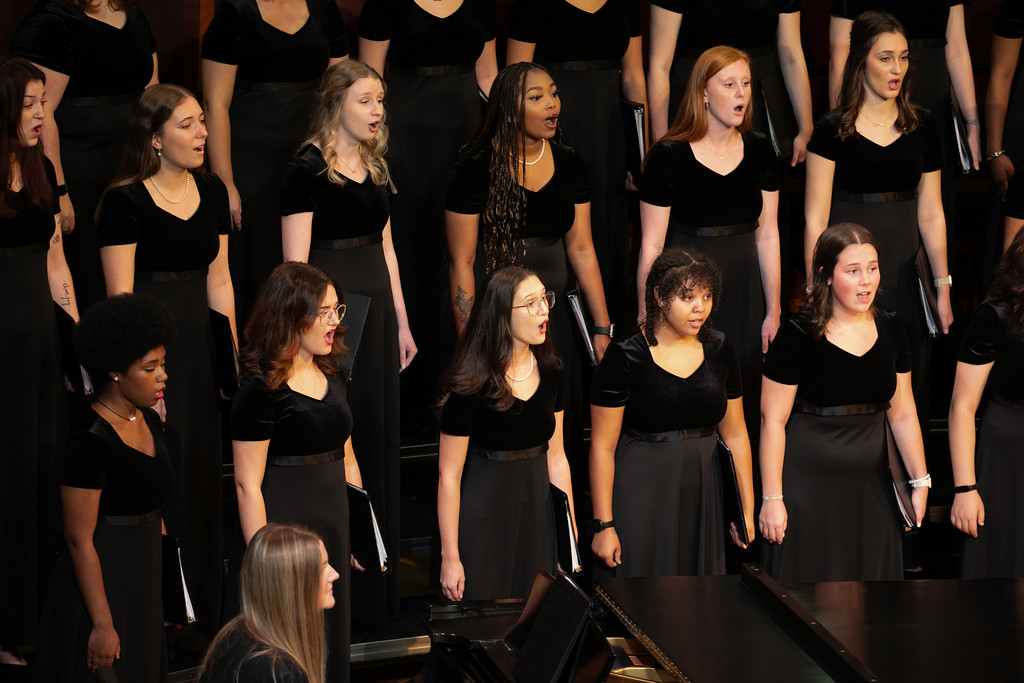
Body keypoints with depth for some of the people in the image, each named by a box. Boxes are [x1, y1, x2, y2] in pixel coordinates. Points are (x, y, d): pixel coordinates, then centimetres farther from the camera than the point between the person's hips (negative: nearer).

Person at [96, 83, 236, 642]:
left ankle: (202, 612, 18)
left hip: (200, 344, 6)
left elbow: (219, 281, 13)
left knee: (201, 474, 9)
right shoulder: (125, 203, -11)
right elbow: (121, 298, -13)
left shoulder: (212, 192, 8)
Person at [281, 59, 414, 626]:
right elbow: (296, 261, -14)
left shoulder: (373, 166, 12)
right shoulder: (307, 169, -11)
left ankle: (377, 585, 19)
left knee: (379, 436, 10)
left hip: (376, 307, 8)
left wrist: (402, 322, 16)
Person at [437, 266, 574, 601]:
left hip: (536, 508, 6)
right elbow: (448, 476, -15)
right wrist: (449, 557, -14)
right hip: (482, 511, -6)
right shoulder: (470, 386, -19)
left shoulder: (550, 375, 1)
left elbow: (556, 459, 9)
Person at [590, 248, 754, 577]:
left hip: (704, 493, 4)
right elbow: (602, 446, -9)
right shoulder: (625, 357, -9)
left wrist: (747, 509, 8)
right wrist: (603, 525, -12)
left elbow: (735, 433, 11)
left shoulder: (719, 350, 6)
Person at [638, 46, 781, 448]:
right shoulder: (670, 156, -8)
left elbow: (767, 236, 10)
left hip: (743, 294, 4)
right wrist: (648, 320, -7)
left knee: (744, 409, 5)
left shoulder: (758, 152, 6)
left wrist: (774, 311, 8)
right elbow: (651, 246, -7)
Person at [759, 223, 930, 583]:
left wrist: (920, 482, 10)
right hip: (808, 482, -5)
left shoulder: (890, 331, 4)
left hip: (870, 483, 5)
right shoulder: (799, 335, -12)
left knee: (872, 573, 9)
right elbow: (773, 421, -11)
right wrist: (772, 498, -12)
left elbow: (903, 415, 11)